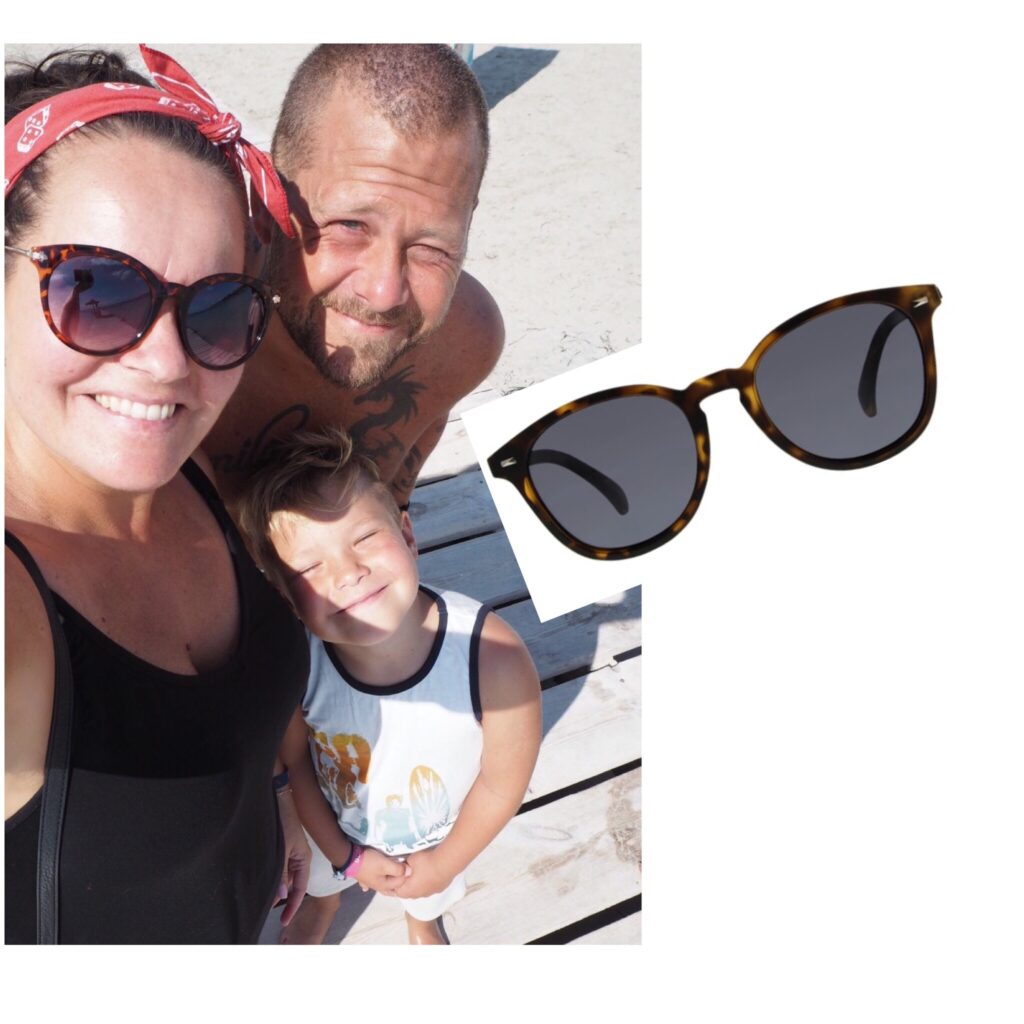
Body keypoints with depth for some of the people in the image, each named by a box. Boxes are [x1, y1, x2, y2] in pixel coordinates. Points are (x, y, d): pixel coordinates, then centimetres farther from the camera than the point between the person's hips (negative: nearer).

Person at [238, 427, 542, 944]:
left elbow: (501, 783, -25)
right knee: (321, 888, 36)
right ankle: (319, 913, 72)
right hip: (336, 827, 1)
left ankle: (422, 924, 71)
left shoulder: (494, 658, -43)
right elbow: (294, 761, -15)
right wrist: (346, 856, -6)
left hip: (438, 837, 0)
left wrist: (442, 864, -11)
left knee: (425, 903, 35)